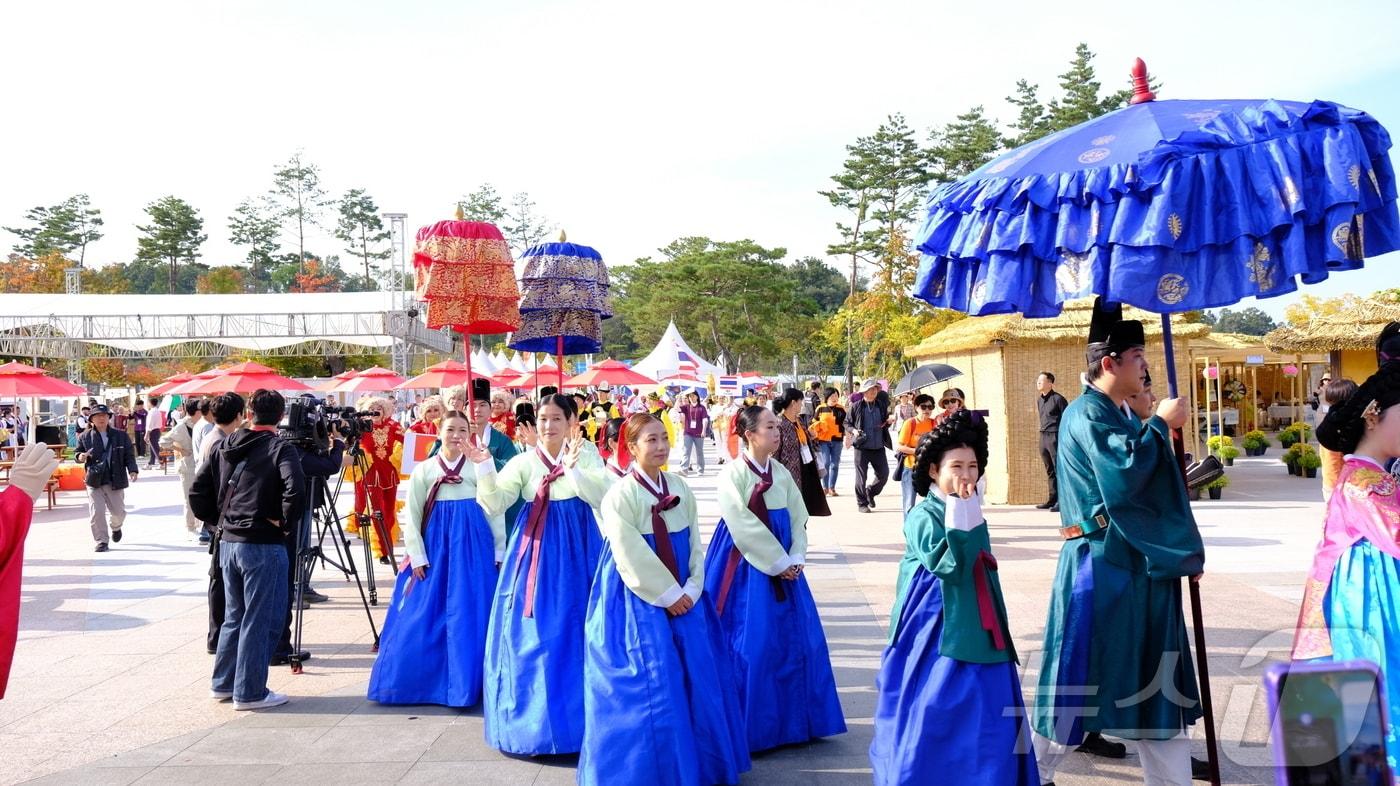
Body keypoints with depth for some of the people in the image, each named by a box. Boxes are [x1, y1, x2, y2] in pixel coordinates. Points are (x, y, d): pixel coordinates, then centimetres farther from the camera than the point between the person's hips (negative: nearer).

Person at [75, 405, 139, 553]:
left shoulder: (120, 436, 4)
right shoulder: (85, 437, 3)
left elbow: (129, 455, 3)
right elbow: (78, 453, 10)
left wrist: (132, 470, -12)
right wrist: (80, 457, -15)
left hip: (115, 480, 1)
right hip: (94, 481, -1)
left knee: (118, 511, 9)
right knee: (96, 512, -7)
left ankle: (116, 527, 42)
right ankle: (101, 541, 4)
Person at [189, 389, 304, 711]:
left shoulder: (225, 446, 9)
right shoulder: (280, 449, -11)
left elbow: (197, 491, 10)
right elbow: (295, 490, -26)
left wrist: (218, 519, 17)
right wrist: (285, 522, -12)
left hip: (227, 542, 7)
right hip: (263, 545, -7)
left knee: (234, 615, 20)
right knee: (260, 620, 2)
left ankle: (223, 683, 28)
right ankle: (250, 692, 7)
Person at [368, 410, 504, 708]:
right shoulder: (423, 470, 5)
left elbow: (495, 511, 5)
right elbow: (412, 517, 4)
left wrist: (499, 553, 3)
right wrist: (416, 557, -3)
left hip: (475, 548, 0)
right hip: (435, 548, 1)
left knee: (471, 618, 1)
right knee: (425, 619, 2)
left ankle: (467, 682, 12)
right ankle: (425, 682, 15)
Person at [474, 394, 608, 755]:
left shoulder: (587, 456, 0)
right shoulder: (523, 462, 2)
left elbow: (605, 498, -16)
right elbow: (493, 504, -8)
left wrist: (574, 469, -29)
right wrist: (483, 467, -22)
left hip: (578, 550, -1)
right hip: (536, 550, 1)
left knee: (576, 630, 4)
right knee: (533, 635, 3)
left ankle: (579, 717, 20)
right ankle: (534, 717, 18)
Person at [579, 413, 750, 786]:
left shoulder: (680, 488, 5)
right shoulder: (620, 494, -13)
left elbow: (694, 544, 7)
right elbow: (630, 557, -16)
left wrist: (691, 589, -5)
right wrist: (666, 595, -14)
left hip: (684, 596, 6)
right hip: (639, 599, -6)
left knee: (697, 677, 9)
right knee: (650, 682, -4)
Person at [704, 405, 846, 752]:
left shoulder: (781, 473, 8)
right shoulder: (733, 474, -11)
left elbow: (797, 518, 8)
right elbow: (743, 526, -17)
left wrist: (795, 559, -6)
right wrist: (777, 563, -15)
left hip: (783, 564, 7)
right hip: (746, 565, -7)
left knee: (794, 638, 8)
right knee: (750, 642, -4)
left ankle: (789, 719, 22)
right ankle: (751, 724, 10)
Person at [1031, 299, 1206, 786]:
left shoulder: (1120, 415, 14)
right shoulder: (1088, 414, -15)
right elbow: (1123, 476, -29)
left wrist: (1183, 551, 16)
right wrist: (1162, 424, -16)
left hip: (1140, 565, 9)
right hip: (1102, 566, -9)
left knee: (1155, 680, 12)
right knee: (1080, 676, 2)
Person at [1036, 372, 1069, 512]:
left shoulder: (1058, 399, -10)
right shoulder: (1039, 400, 13)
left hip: (1055, 436, -8)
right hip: (1043, 437, 8)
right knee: (1049, 470, 12)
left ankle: (1061, 500, -2)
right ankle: (1052, 499, 18)